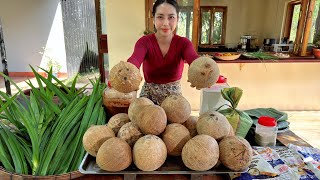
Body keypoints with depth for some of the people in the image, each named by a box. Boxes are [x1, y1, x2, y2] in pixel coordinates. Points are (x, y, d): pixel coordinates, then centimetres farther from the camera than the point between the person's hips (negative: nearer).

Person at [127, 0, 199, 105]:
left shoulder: (183, 43, -9)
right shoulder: (144, 41, -11)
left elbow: (194, 59, -30)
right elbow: (135, 59, -32)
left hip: (174, 94, 1)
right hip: (149, 94, -1)